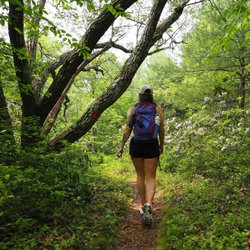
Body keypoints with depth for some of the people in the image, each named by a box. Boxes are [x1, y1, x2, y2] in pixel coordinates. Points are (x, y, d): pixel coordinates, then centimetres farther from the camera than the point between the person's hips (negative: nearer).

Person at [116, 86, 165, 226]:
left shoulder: (133, 109, 2)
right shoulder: (158, 109, 2)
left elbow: (128, 128, -8)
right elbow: (161, 130, 1)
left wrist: (122, 146, -6)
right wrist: (161, 145, 13)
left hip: (136, 145, 1)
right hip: (152, 146, -1)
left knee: (140, 176, 17)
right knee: (150, 178, 4)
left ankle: (143, 205, 24)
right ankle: (149, 204, -21)